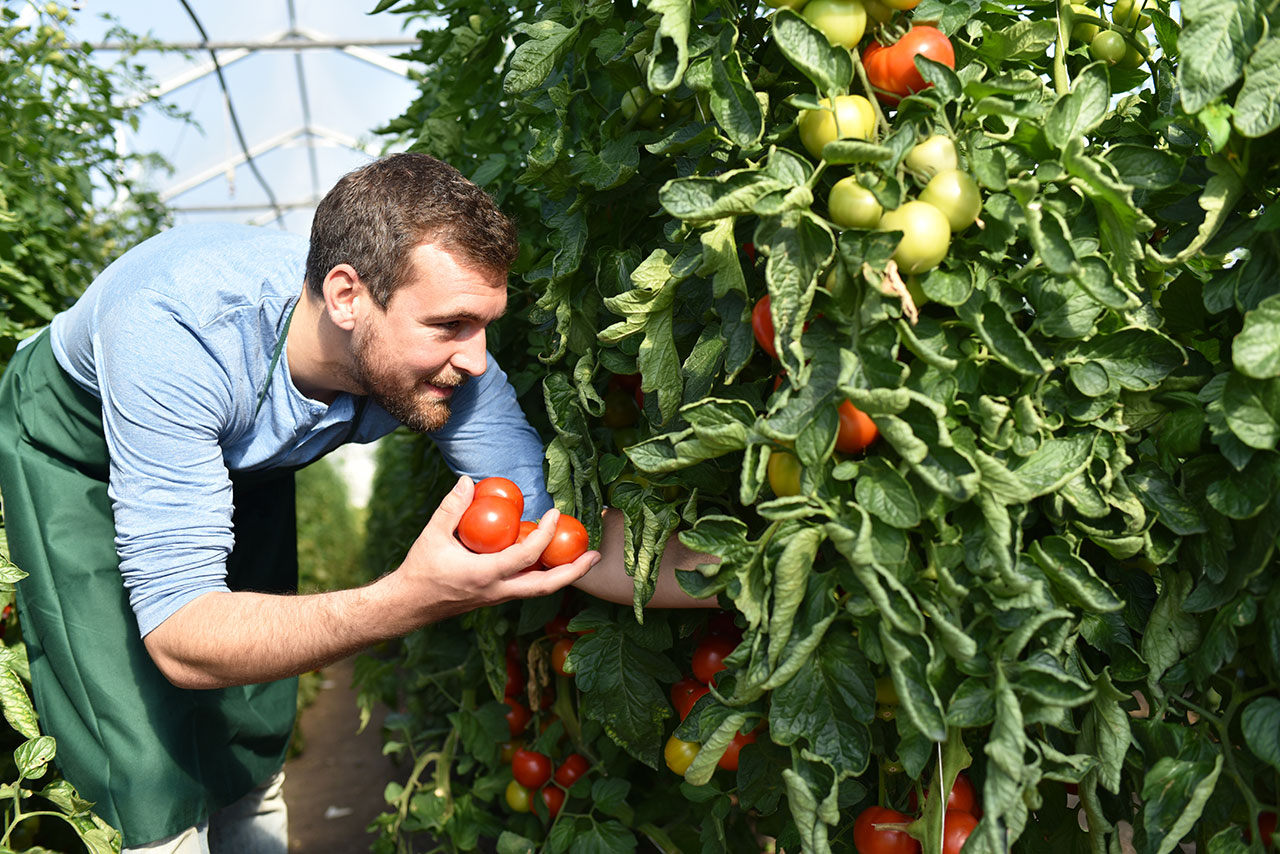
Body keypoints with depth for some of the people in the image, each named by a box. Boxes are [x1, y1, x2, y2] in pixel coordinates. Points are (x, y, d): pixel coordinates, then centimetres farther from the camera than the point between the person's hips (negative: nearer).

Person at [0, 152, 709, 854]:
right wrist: (406, 601, -58)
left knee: (254, 745, 8)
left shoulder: (445, 357, -30)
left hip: (241, 455, 4)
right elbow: (178, 636, -45)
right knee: (155, 778, -13)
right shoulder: (175, 331, -44)